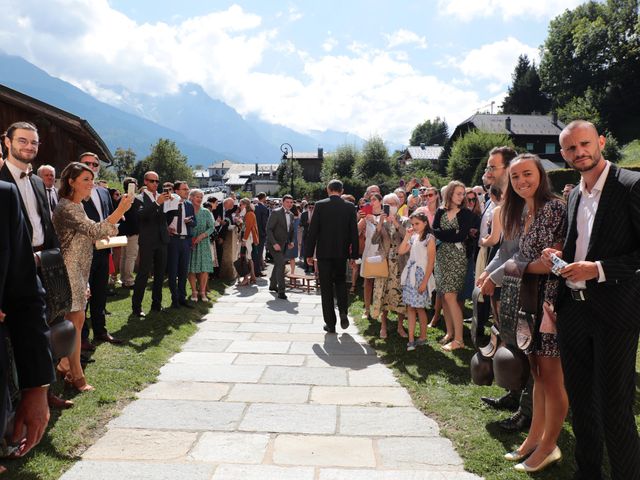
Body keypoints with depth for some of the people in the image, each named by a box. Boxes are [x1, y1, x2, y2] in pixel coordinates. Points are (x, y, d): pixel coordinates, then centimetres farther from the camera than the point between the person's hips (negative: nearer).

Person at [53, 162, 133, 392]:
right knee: (76, 318, -7)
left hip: (79, 268, 9)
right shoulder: (66, 207, -16)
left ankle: (64, 364, 25)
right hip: (69, 268, -9)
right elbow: (95, 230, -26)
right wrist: (120, 210, -31)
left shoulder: (77, 205, 15)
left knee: (73, 319, 13)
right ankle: (77, 376, 1)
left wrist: (96, 237, 8)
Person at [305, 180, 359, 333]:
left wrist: (309, 253, 1)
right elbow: (354, 232, -1)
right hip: (341, 252, 2)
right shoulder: (349, 207, -1)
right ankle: (343, 311, 1)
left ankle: (330, 324, 9)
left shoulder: (320, 205, -6)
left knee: (326, 287, 6)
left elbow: (313, 230, -6)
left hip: (324, 252, -2)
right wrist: (354, 255, 6)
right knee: (340, 281, 22)